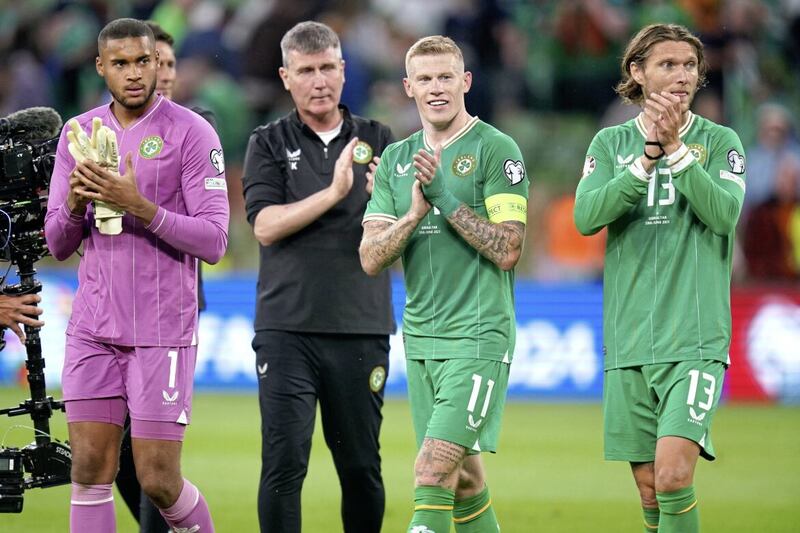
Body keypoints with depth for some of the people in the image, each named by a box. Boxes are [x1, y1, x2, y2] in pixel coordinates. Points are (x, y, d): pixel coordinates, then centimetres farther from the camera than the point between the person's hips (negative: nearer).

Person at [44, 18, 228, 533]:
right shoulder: (80, 133, 9)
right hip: (93, 329, 4)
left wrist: (141, 207, -22)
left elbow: (213, 242, -11)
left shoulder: (191, 132, -5)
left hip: (163, 332, -4)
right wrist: (74, 205, -11)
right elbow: (57, 244, 11)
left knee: (159, 480, -4)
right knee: (91, 470, -2)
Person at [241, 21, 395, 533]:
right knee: (284, 462, -8)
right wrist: (333, 193, -19)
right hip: (287, 329, -2)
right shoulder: (269, 144, 7)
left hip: (362, 329, 2)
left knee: (362, 466, 5)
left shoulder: (377, 140, 10)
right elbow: (266, 225, -7)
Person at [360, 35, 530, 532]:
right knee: (463, 479, 12)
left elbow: (507, 250, -12)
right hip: (420, 338, 6)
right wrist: (414, 213, -13)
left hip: (479, 336, -6)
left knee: (432, 473, -15)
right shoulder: (396, 159, 12)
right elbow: (371, 259, 5)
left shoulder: (497, 150, -6)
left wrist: (446, 198, -18)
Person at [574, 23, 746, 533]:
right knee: (649, 486, 6)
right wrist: (648, 157, -17)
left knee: (673, 475, -19)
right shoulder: (612, 143, 8)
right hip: (629, 340, 3)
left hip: (695, 338, -3)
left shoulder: (719, 141, 3)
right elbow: (586, 217, -8)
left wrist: (677, 149, -19)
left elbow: (725, 212, -13)